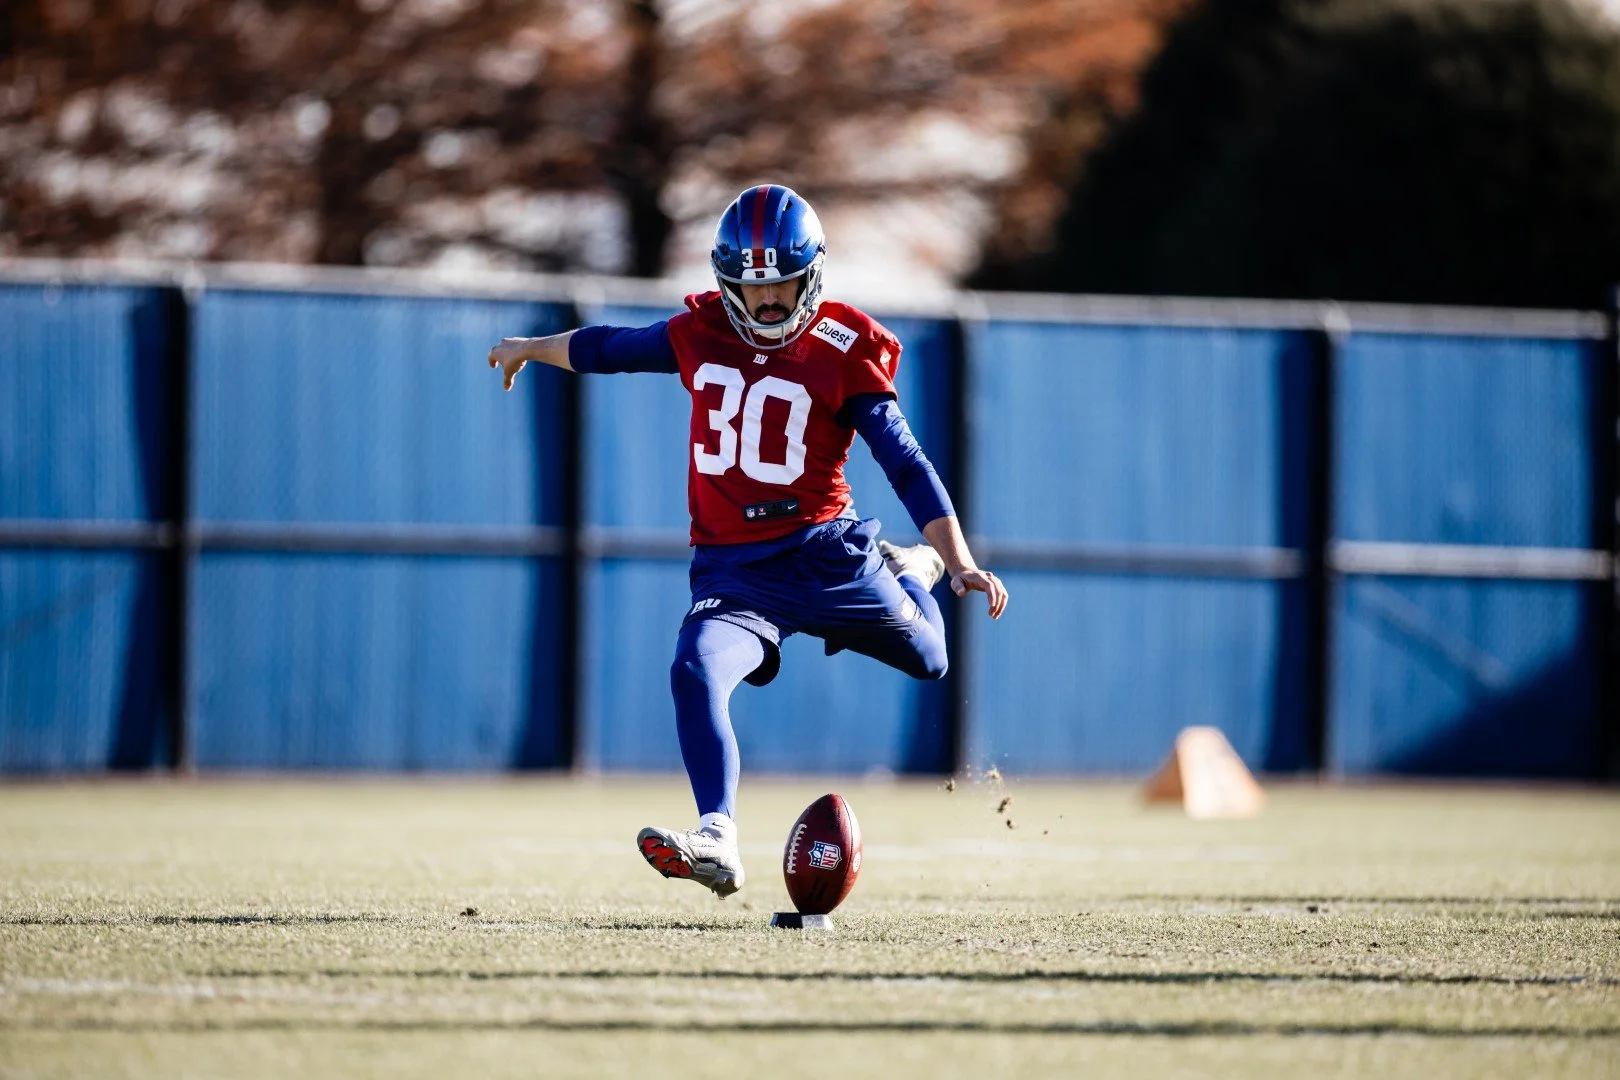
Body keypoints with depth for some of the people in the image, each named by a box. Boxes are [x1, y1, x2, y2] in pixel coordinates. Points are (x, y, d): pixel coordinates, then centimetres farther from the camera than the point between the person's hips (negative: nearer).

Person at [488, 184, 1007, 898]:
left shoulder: (844, 351, -5)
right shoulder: (701, 334, 5)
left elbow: (905, 463, -7)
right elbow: (608, 348, 24)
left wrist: (958, 560, -15)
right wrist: (528, 349, 41)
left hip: (827, 554, -1)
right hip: (732, 567, 1)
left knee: (926, 658, 13)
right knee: (695, 676, -27)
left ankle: (913, 572, 46)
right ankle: (716, 840, -36)